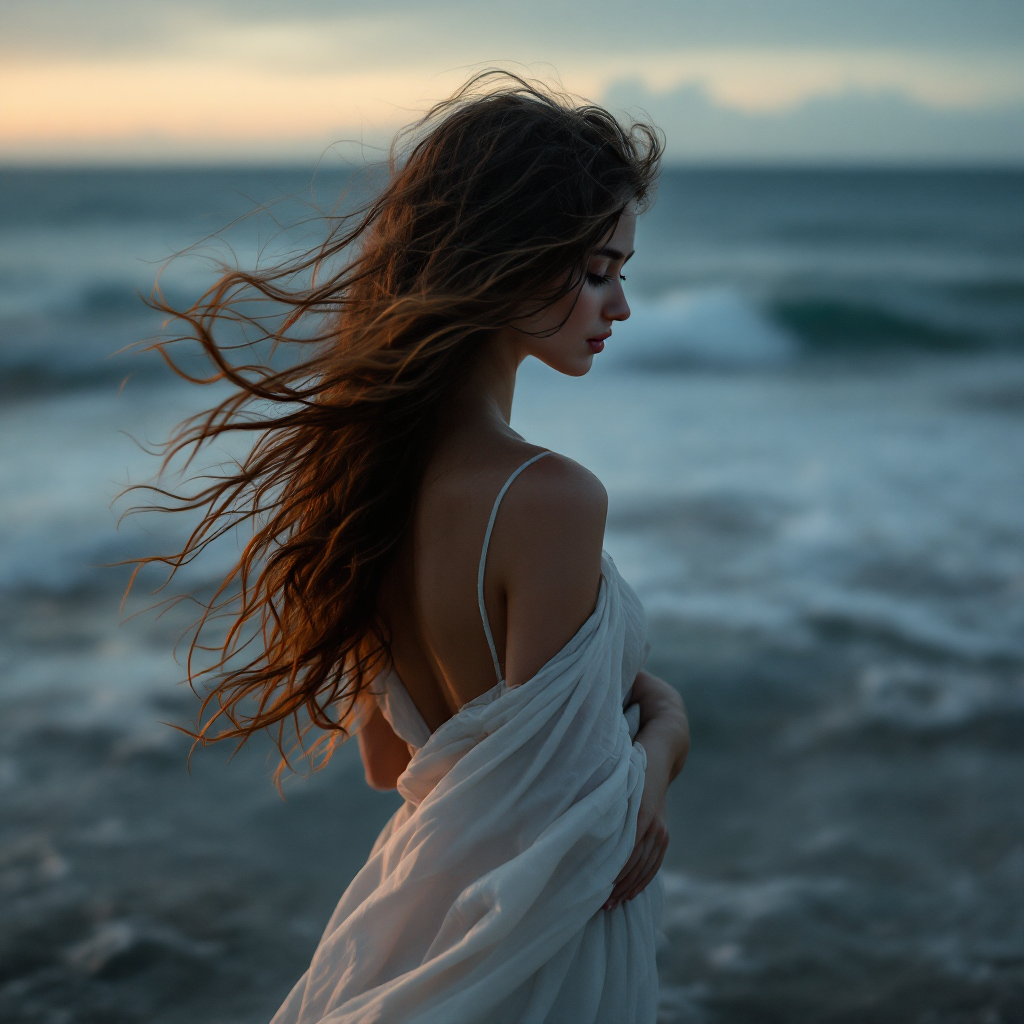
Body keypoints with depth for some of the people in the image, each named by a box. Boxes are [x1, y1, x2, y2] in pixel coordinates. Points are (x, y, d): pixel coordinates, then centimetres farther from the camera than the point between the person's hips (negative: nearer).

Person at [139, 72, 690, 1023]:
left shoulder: (367, 459, -4)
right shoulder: (550, 500, -27)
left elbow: (388, 757, 6)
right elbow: (561, 822, -23)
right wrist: (665, 728, -6)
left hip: (416, 899, 7)